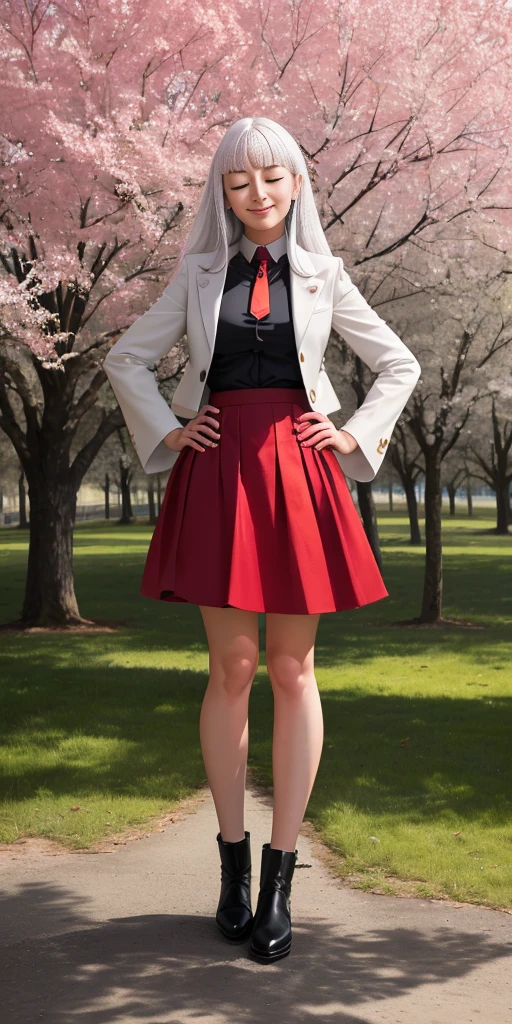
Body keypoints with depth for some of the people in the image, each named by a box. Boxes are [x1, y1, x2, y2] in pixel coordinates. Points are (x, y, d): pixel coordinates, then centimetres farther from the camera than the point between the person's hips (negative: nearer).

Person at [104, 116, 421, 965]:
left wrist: (355, 435, 4)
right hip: (218, 472, 0)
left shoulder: (322, 275, 8)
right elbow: (127, 359, 16)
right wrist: (165, 429, 4)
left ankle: (280, 874, 6)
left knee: (292, 670, 1)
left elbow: (400, 366, 15)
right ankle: (233, 858, 12)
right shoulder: (199, 272, 9)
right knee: (232, 669, 1)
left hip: (296, 473, 0)